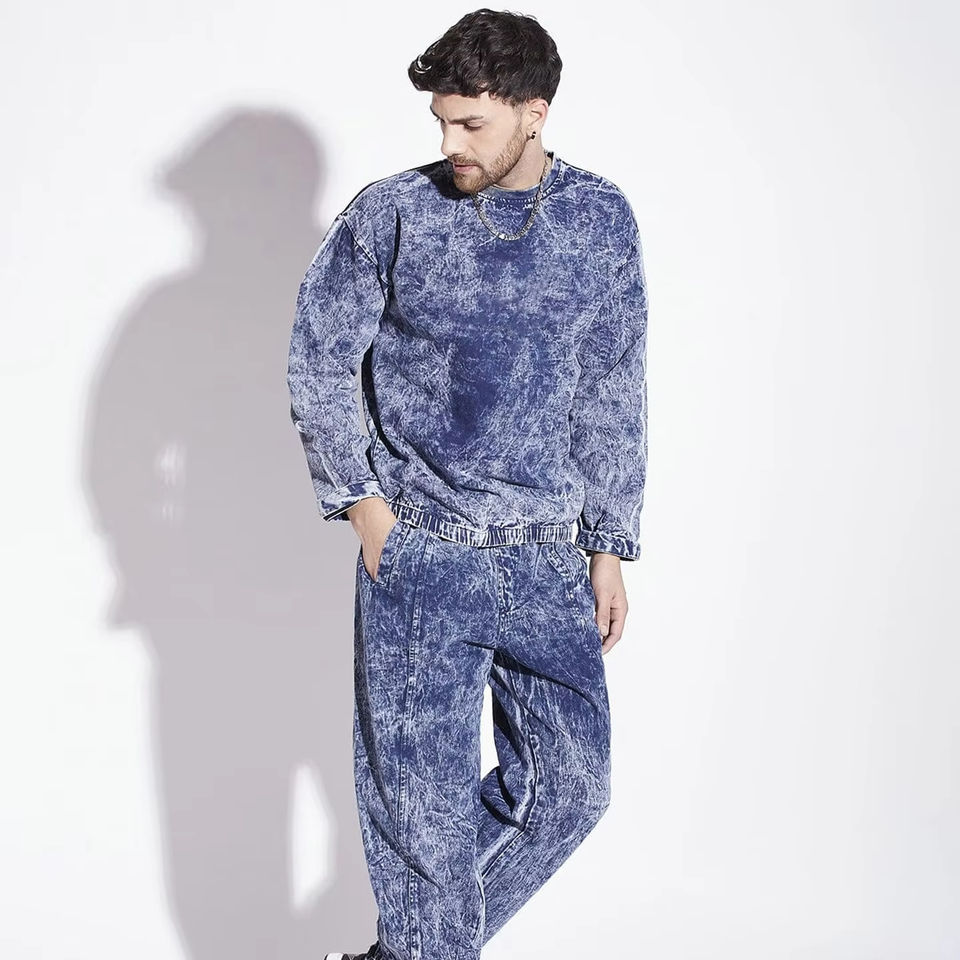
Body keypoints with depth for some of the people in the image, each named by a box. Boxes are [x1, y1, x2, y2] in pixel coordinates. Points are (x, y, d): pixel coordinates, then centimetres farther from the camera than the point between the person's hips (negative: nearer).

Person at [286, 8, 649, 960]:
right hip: (418, 554, -3)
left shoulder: (601, 220, 4)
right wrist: (359, 497, -3)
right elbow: (316, 360, 4)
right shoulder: (390, 214, -2)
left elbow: (612, 393, 9)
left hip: (547, 560, 3)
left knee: (570, 784, 7)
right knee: (422, 802, 0)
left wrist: (610, 545, 7)